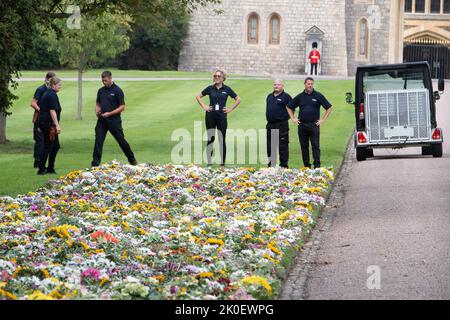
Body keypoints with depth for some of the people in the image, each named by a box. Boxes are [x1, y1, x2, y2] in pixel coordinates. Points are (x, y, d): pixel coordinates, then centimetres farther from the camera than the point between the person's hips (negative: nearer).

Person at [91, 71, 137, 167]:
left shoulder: (117, 91, -8)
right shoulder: (101, 91, 9)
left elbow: (122, 107, -9)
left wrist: (109, 114, -18)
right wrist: (97, 111, -4)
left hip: (114, 121, -5)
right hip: (102, 121, 5)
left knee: (121, 141, 6)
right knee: (98, 141, -4)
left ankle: (132, 160, 23)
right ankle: (95, 164, -2)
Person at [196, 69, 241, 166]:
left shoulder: (227, 89, 2)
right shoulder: (210, 88, 4)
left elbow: (238, 99, 10)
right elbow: (198, 96, 16)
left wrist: (230, 109, 3)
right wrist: (204, 106, 5)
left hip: (222, 116, -1)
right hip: (210, 116, 1)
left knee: (222, 140, 2)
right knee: (210, 139, 1)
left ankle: (222, 163, 7)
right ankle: (209, 163, 5)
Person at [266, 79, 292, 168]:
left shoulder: (286, 96, -4)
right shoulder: (269, 96, 16)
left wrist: (286, 116, -2)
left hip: (282, 125, -7)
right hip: (270, 125, 7)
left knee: (283, 146, -4)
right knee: (269, 146, 10)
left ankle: (283, 165, 0)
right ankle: (271, 164, 19)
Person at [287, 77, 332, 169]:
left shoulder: (318, 96, 3)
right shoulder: (300, 96, 10)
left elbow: (329, 108, 6)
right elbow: (289, 107, 20)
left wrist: (322, 120, 0)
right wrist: (293, 118, 10)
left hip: (314, 125, -3)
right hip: (302, 125, 3)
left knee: (315, 146, -5)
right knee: (304, 146, 5)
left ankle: (317, 165, -4)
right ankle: (306, 166, 11)